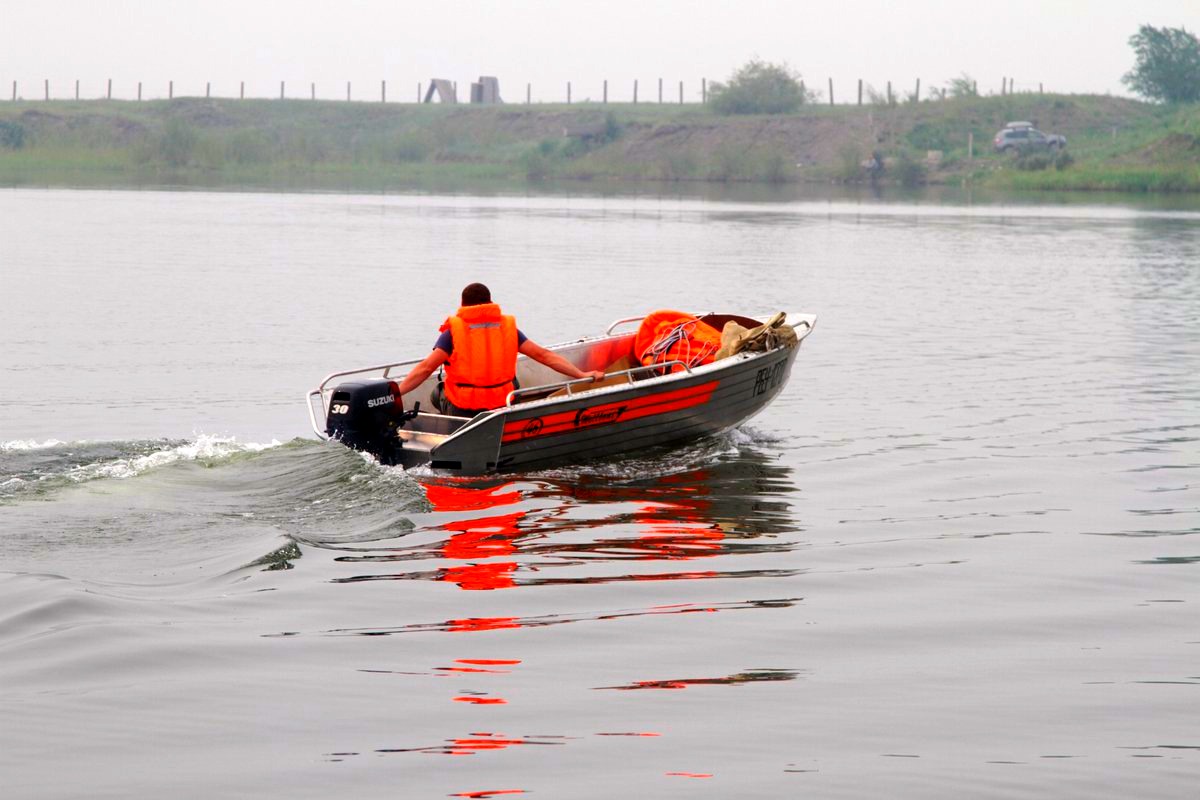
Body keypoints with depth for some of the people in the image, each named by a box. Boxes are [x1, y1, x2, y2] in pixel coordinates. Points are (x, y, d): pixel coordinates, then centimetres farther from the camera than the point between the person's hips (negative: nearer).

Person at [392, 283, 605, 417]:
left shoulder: (454, 330, -3)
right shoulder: (507, 327, 4)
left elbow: (426, 368, -11)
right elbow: (543, 355, 3)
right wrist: (583, 375, 7)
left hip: (461, 411, -2)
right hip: (501, 410, 2)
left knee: (437, 394, 28)